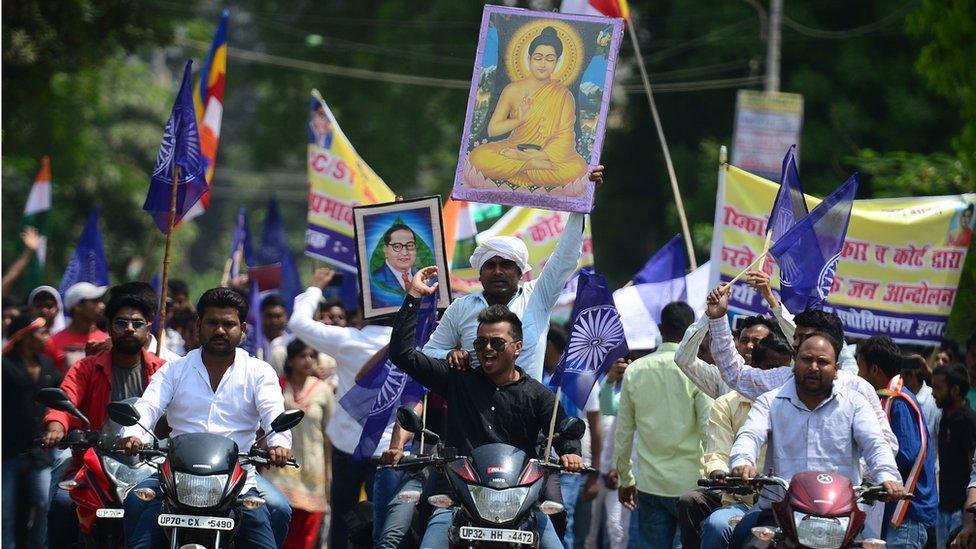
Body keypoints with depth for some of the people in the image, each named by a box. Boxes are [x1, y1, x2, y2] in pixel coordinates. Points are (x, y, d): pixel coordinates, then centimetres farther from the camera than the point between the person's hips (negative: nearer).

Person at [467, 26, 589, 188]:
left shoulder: (563, 95, 0)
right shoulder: (513, 90, 3)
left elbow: (564, 138, -11)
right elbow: (492, 129, 3)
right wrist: (519, 120, -13)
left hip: (548, 154, -1)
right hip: (513, 149, 1)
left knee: (577, 169, -35)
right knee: (478, 158, -30)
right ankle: (534, 165, -22)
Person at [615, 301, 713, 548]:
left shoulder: (635, 371, 4)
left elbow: (623, 434, 9)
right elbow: (710, 430, -11)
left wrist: (625, 479, 20)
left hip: (649, 485, 3)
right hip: (690, 484, -3)